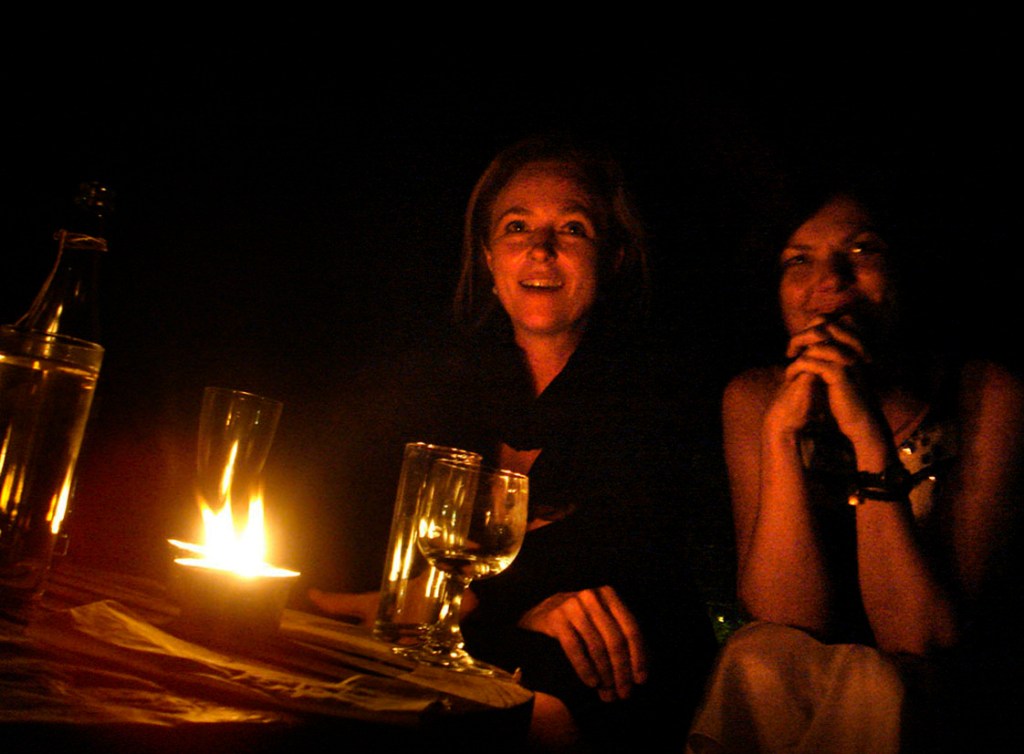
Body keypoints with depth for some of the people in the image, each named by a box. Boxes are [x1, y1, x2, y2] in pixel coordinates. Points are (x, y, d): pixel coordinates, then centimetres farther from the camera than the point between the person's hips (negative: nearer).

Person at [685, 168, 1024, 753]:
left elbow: (926, 639, -21)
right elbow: (789, 620, -15)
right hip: (788, 698, 2)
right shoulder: (754, 398, -6)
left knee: (874, 683, -33)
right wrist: (780, 435, -25)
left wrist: (871, 435, -29)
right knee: (758, 657, -30)